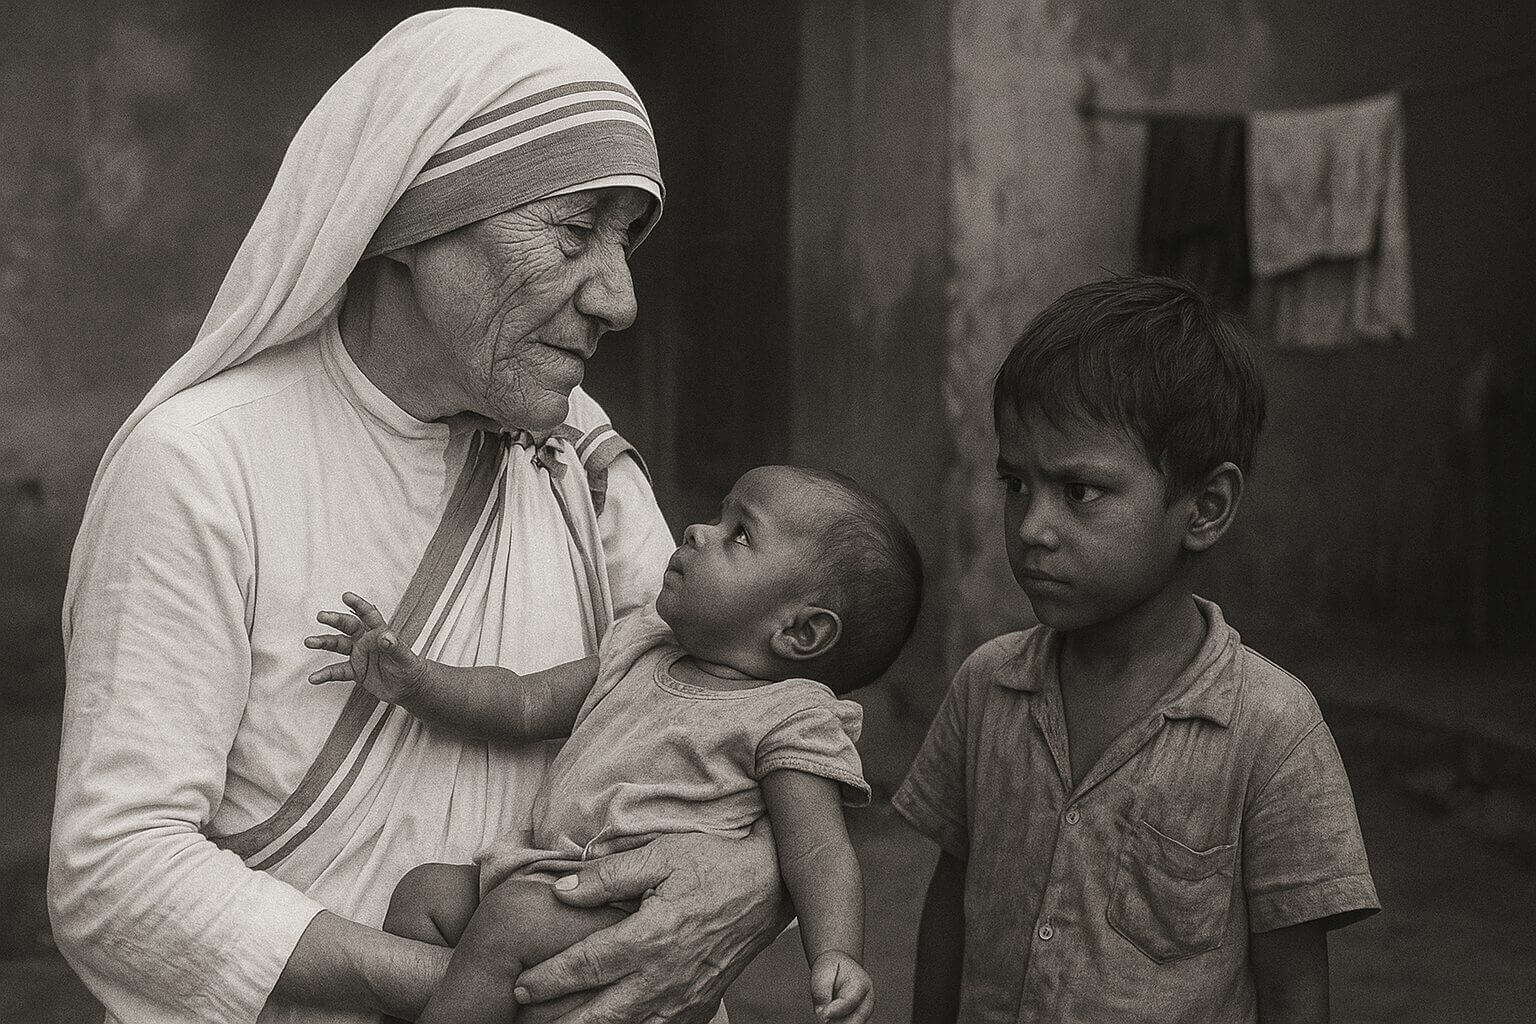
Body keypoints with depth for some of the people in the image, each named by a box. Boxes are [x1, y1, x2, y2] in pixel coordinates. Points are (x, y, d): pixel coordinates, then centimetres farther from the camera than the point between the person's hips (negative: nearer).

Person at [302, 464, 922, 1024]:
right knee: (425, 890, -7)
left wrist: (837, 957, -30)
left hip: (637, 911, -8)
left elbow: (818, 850, -11)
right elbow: (527, 704, 19)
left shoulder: (792, 718, -3)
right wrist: (412, 680, 4)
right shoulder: (641, 653, 20)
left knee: (507, 920, -29)